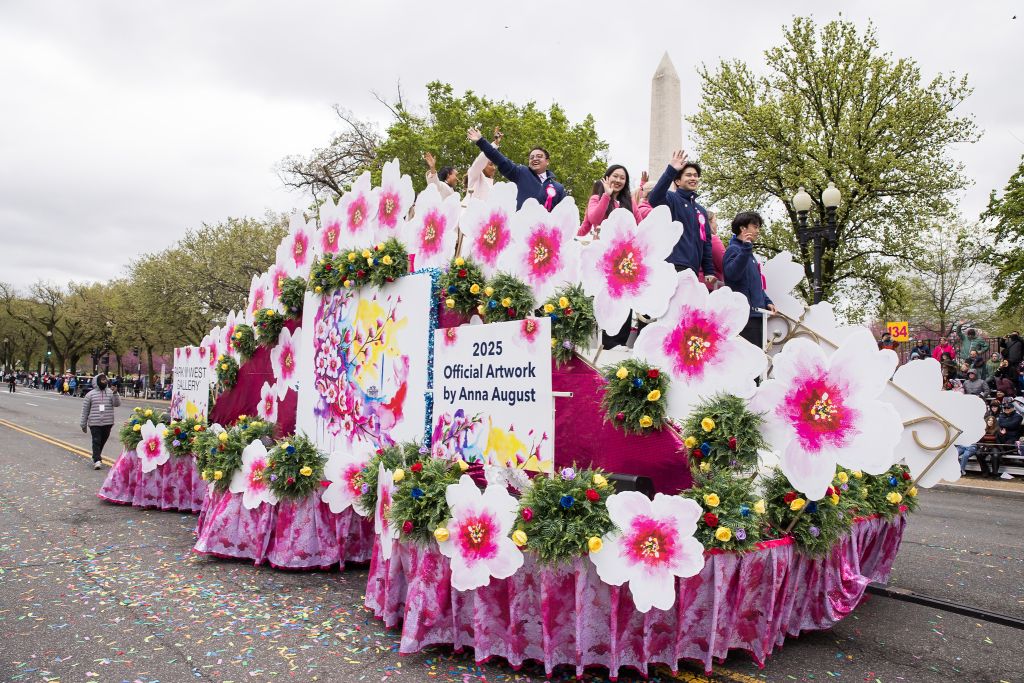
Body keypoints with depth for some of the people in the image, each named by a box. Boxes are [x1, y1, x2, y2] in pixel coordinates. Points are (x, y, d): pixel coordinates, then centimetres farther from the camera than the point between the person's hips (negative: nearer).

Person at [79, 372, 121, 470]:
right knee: (96, 441, -8)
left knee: (102, 441, 12)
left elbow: (117, 404, -7)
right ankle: (97, 461, -11)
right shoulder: (90, 394, 3)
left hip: (108, 423, 2)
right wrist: (83, 424, 6)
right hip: (95, 423, -2)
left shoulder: (110, 393, 7)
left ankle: (96, 457, 31)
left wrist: (115, 393, -21)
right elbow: (85, 410, 6)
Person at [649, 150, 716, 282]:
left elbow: (706, 242, 22)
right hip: (673, 266, -8)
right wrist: (671, 170, -30)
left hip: (692, 270, 8)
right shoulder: (672, 199, 2)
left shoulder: (702, 211, 24)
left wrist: (709, 271, 14)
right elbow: (654, 199, -22)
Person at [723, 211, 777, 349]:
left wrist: (767, 302, 20)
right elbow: (731, 273, -25)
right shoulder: (733, 249, -7)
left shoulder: (749, 252, 22)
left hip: (755, 312, 10)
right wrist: (745, 248, -30)